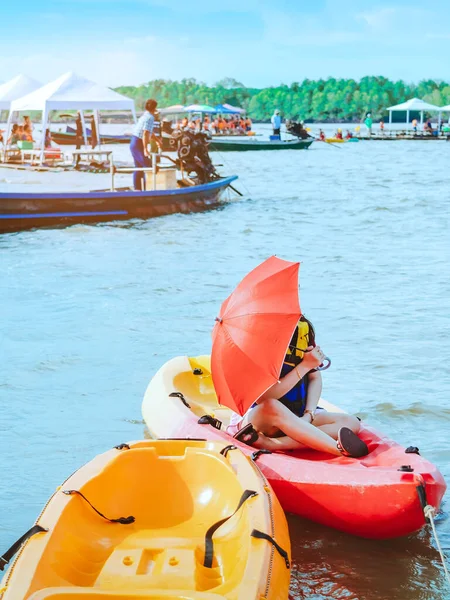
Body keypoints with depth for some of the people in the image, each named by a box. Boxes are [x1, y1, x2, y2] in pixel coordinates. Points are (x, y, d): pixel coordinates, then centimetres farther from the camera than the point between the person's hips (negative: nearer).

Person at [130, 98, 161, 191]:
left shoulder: (144, 116, 16)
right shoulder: (150, 118, -15)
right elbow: (145, 134, -24)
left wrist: (157, 140, 43)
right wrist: (145, 149, -26)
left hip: (134, 143, 10)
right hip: (138, 144, -10)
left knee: (138, 168, 14)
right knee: (148, 166, -8)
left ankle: (137, 189, 17)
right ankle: (144, 189, -12)